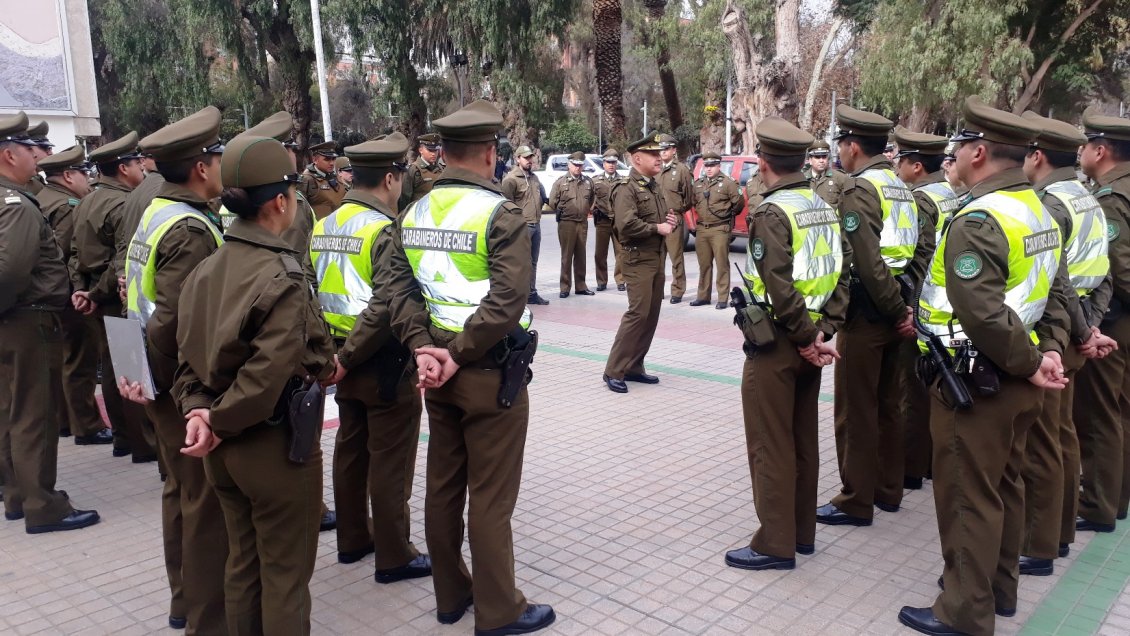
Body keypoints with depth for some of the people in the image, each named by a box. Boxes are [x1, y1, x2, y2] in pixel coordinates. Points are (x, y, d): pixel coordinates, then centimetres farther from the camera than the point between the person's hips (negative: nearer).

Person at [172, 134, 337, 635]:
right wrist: (218, 424, -14)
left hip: (225, 450, 8)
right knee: (285, 574, 9)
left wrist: (197, 413, -7)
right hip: (277, 447, -8)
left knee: (242, 564, 22)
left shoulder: (204, 271, 3)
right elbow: (267, 377, -26)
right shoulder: (283, 279, -22)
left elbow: (189, 357, 2)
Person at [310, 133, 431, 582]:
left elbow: (311, 291, 8)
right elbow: (388, 306, -27)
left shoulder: (324, 226, 6)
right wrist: (351, 354, -19)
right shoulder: (386, 230, -18)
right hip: (384, 364, -8)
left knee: (350, 451, 19)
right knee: (389, 462, 3)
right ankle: (394, 556, 15)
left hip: (345, 361, 8)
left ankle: (352, 539, 34)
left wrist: (337, 351, 8)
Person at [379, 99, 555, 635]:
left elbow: (392, 282, -3)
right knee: (491, 497, 3)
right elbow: (507, 299, -24)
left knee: (443, 487, 16)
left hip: (438, 371, 7)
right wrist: (460, 356, -17)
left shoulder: (414, 214, 6)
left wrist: (421, 345, -10)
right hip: (491, 373, -6)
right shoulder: (501, 214, -14)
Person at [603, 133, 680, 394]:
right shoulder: (626, 188, -12)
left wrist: (672, 221, 3)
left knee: (652, 314, 9)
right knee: (638, 313, -12)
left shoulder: (655, 186, 17)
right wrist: (658, 228, -17)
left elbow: (666, 216, 27)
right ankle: (614, 371, -5)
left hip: (657, 258, 9)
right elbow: (626, 225, -26)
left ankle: (634, 367, 19)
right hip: (638, 259, -9)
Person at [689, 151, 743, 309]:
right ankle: (703, 296, 19)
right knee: (704, 264, 11)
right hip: (701, 229, 5)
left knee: (722, 264, -2)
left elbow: (739, 202, -2)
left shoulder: (728, 182, -5)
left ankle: (723, 298, 1)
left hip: (720, 229, -5)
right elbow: (694, 202, 24)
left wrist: (729, 215, 9)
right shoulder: (698, 183, 13)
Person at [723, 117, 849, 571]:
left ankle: (775, 544, 10)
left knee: (770, 445, 1)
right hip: (809, 340, 8)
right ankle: (802, 532, 28)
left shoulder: (771, 213, -16)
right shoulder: (824, 209, 8)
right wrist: (823, 331, -3)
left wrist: (806, 338, -14)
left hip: (776, 343, -8)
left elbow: (780, 289, -24)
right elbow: (841, 275, 3)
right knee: (803, 440, 16)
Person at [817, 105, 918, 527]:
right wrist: (904, 309, 7)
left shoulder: (859, 190, -15)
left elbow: (868, 263, -23)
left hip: (868, 313, -9)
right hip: (894, 311, 9)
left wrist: (896, 311, -15)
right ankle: (888, 490, 29)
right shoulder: (900, 187, 13)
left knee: (855, 412, 0)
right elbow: (913, 251, 12)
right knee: (887, 405, 18)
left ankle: (857, 501, 9)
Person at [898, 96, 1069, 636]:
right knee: (1002, 484, 20)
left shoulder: (977, 220, -21)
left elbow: (983, 313, -28)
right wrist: (1047, 349, 2)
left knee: (968, 494, 2)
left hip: (979, 379, -10)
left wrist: (1028, 362, -16)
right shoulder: (1039, 211, 10)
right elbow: (1056, 293, 11)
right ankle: (997, 587, 36)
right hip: (1015, 378, 10)